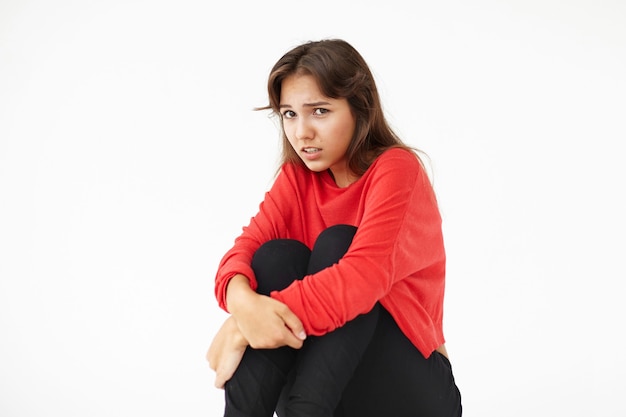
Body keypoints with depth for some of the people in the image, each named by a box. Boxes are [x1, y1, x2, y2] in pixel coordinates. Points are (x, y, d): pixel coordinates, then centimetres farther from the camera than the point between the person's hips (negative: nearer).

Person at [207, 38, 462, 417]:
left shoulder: (397, 169, -14)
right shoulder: (296, 176, 4)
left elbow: (364, 275, -29)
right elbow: (247, 247, -10)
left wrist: (242, 328, -34)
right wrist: (244, 301, -36)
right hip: (317, 362, 5)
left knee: (335, 244, -24)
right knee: (279, 254, -19)